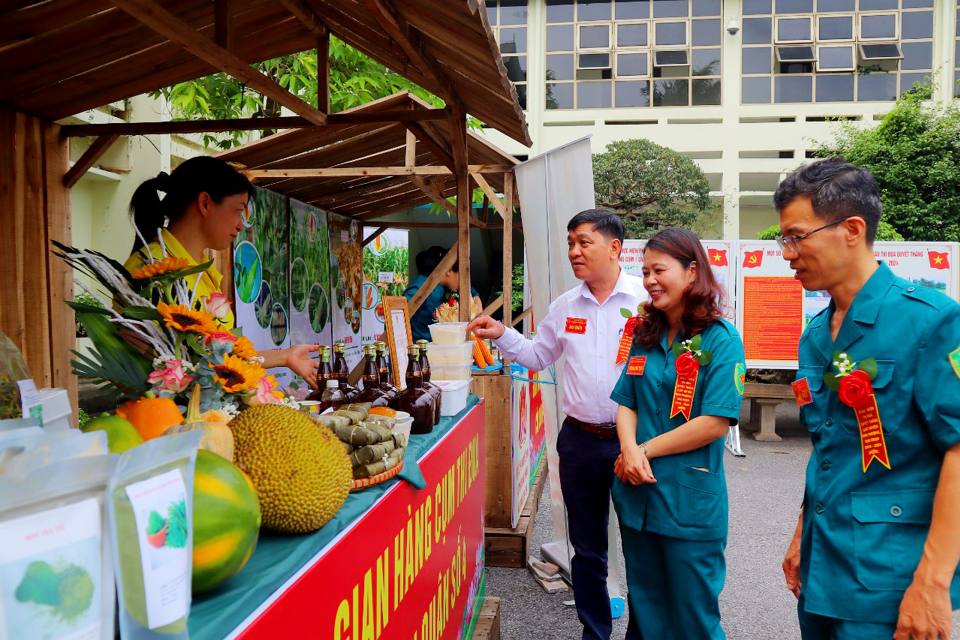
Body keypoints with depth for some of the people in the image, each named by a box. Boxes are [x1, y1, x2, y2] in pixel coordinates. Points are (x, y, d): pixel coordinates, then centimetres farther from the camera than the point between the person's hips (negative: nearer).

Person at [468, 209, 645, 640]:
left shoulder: (646, 298, -7)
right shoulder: (565, 307, 7)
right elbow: (538, 355, 19)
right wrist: (502, 335, 4)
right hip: (579, 440, 4)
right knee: (586, 548, 16)